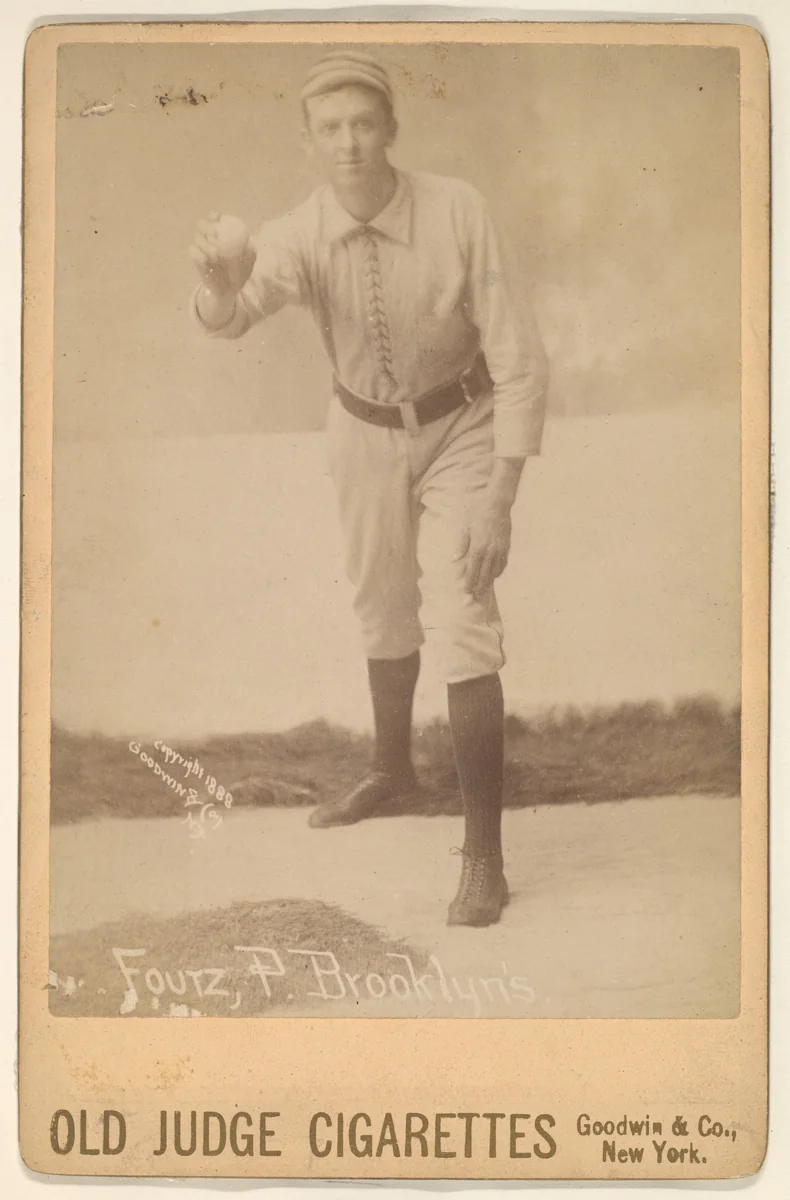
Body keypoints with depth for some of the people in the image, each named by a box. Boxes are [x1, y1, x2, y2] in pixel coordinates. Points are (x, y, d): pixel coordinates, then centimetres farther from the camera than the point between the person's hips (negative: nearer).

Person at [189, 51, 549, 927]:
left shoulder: (456, 211, -25)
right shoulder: (300, 234, -18)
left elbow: (517, 359, -22)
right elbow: (231, 318, -33)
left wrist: (497, 498, -27)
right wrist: (220, 284, -58)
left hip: (461, 431, -3)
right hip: (364, 435, 4)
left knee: (461, 627, -13)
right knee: (383, 613, 21)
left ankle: (484, 853, -1)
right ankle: (391, 768, 47)